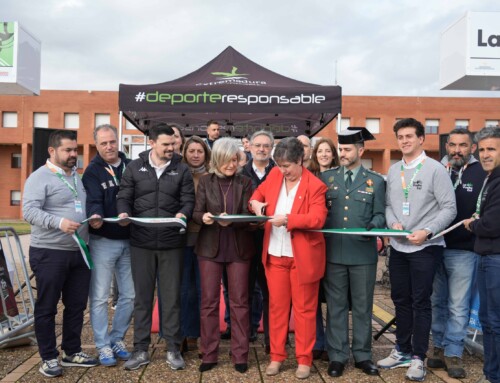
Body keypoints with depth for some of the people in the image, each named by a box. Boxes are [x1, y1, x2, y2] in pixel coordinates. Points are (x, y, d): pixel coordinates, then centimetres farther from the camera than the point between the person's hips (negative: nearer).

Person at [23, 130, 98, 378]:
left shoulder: (78, 177, 16)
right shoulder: (40, 177, -7)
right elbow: (29, 211, -18)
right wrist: (59, 222, -30)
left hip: (80, 253, 7)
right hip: (49, 253, -7)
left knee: (76, 305, 12)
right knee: (46, 308, 5)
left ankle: (72, 352, 26)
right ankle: (49, 358, 17)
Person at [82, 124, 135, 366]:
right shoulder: (93, 172, -3)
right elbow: (93, 200, -18)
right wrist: (95, 216, -39)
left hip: (129, 240, 4)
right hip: (103, 241, -4)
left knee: (129, 295, 11)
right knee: (100, 297, 2)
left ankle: (117, 339, 28)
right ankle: (103, 346, 17)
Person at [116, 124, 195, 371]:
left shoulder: (181, 169, 5)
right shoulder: (135, 167, 6)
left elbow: (188, 199, 0)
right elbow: (124, 197, 5)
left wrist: (183, 214, -20)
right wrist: (124, 213, -15)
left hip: (172, 243, 0)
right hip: (142, 242, 1)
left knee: (171, 296, 7)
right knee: (142, 296, 10)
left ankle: (173, 349, 20)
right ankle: (140, 349, 22)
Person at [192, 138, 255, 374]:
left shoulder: (245, 183, 3)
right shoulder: (205, 182, 3)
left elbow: (248, 215, -5)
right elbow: (196, 213, -2)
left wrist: (231, 220, -25)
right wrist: (203, 217, -25)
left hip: (238, 248, 0)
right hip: (210, 247, 0)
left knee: (239, 301, 6)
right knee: (209, 301, 5)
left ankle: (240, 355, 17)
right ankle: (209, 355, 17)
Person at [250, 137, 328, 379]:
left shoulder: (315, 185, -11)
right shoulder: (274, 175, 4)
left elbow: (318, 219, -19)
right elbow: (259, 193, 19)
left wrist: (288, 219, -30)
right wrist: (255, 203, -4)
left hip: (303, 257, -4)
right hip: (275, 255, 4)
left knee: (304, 309, 8)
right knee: (277, 307, 12)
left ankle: (304, 360, 21)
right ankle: (276, 356, 25)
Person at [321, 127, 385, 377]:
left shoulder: (375, 181, 6)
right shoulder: (326, 178, 8)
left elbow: (379, 215, 3)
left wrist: (372, 228, -17)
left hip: (363, 253, 0)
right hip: (333, 252, 1)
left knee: (362, 306, 10)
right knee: (336, 306, 8)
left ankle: (363, 355, 24)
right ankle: (337, 356, 19)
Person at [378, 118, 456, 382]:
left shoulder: (435, 169, -8)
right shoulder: (393, 170, 8)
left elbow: (449, 209, -10)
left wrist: (427, 231, -20)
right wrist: (392, 223, -9)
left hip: (425, 247, -5)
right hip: (398, 246, 5)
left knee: (420, 302, 3)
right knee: (400, 300, 14)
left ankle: (418, 357, 18)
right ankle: (402, 351, 30)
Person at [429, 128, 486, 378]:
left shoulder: (482, 174, -2)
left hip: (463, 250, -3)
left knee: (458, 306, 4)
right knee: (437, 303, 12)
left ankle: (453, 353, 16)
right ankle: (439, 348, 26)